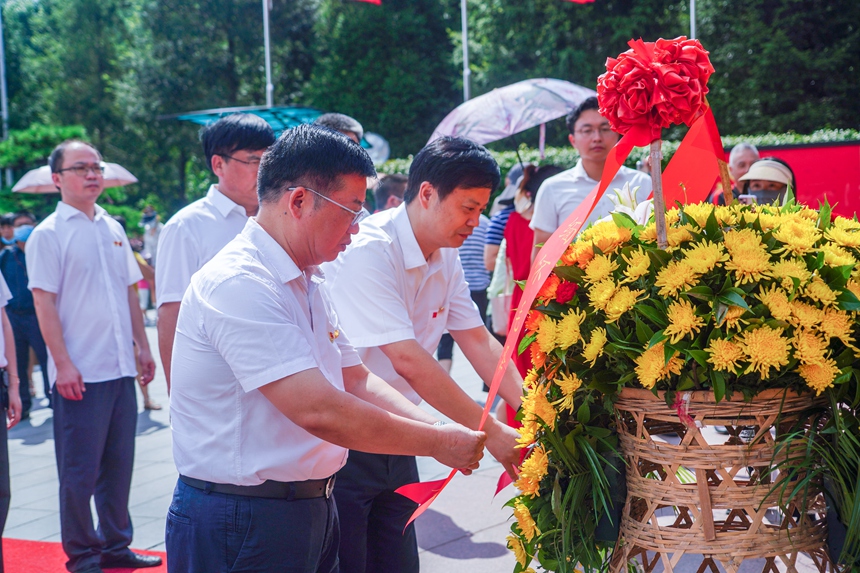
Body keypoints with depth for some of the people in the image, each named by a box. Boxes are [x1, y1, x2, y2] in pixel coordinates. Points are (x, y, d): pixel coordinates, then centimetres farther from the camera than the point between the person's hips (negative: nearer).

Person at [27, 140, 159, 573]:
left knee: (118, 464, 13)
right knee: (80, 472, 2)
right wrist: (63, 364, -16)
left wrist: (142, 346, 14)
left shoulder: (113, 229, 13)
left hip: (121, 369, 6)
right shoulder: (48, 234, -6)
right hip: (80, 374, -6)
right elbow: (44, 303, -11)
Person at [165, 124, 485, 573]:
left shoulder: (309, 283, 12)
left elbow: (356, 381, 11)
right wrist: (439, 443, -18)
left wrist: (443, 431, -3)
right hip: (242, 521, -9)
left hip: (313, 510, 9)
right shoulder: (237, 284, -22)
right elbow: (319, 410, -27)